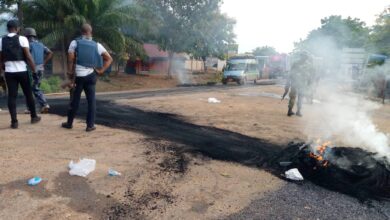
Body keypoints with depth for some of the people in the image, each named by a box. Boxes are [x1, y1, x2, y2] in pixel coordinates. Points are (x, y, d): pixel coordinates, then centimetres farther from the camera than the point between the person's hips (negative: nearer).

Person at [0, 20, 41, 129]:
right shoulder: (22, 39, -6)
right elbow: (28, 56, -11)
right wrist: (34, 70, -5)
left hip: (9, 72, 3)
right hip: (22, 71, -3)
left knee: (12, 96, 4)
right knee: (28, 95, 10)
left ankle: (14, 121, 2)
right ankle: (34, 117, 21)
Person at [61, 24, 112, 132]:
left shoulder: (75, 42, -1)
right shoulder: (97, 45, 4)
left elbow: (70, 58, -10)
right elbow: (109, 59, 1)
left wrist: (70, 72, -4)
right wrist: (101, 70, 1)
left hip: (78, 76, 0)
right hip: (90, 76, 1)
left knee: (74, 100, 9)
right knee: (91, 100, 6)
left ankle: (69, 123, 22)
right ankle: (90, 125, 6)